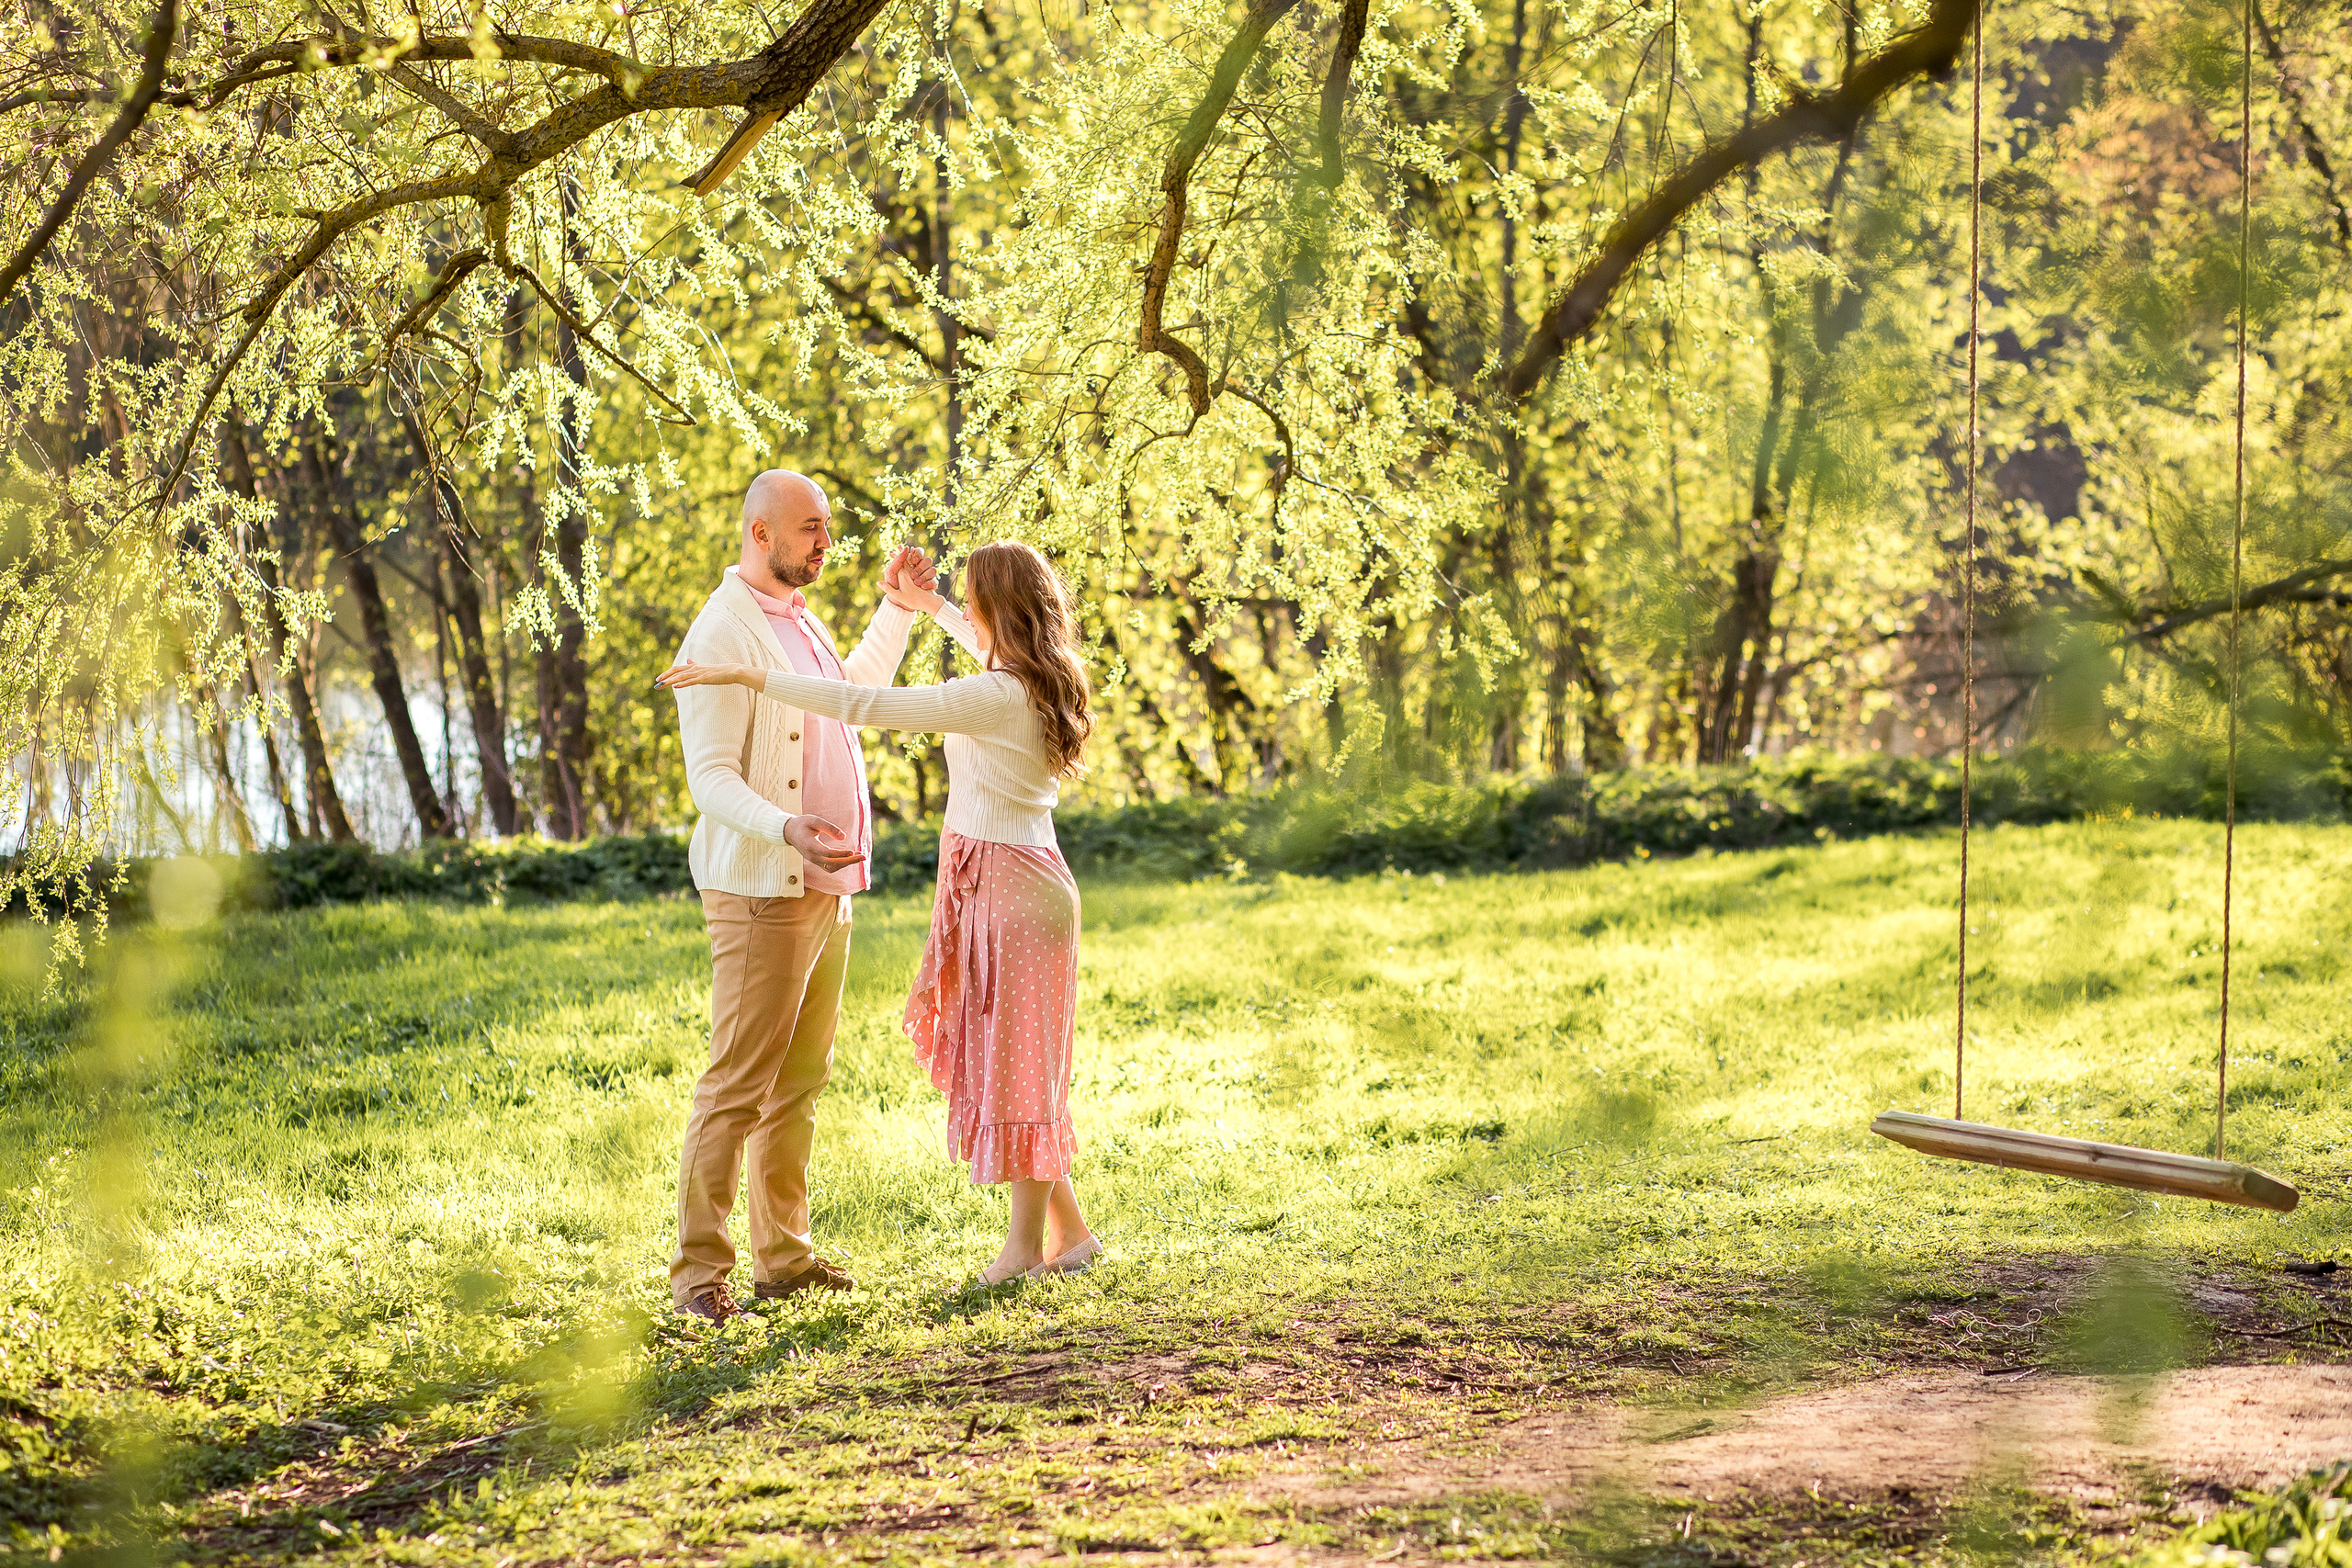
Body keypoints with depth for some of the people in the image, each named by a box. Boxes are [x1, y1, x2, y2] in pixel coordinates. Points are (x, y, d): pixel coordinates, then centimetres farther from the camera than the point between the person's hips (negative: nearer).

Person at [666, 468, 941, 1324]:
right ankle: (699, 1269, -6)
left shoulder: (799, 618, 16)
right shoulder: (722, 635, -13)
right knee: (738, 1083, -9)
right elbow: (711, 778, -19)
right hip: (760, 892, -9)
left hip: (825, 886, 9)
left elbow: (852, 695, 36)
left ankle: (784, 1255, 18)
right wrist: (785, 828, -34)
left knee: (801, 1079, 12)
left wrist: (897, 610, 29)